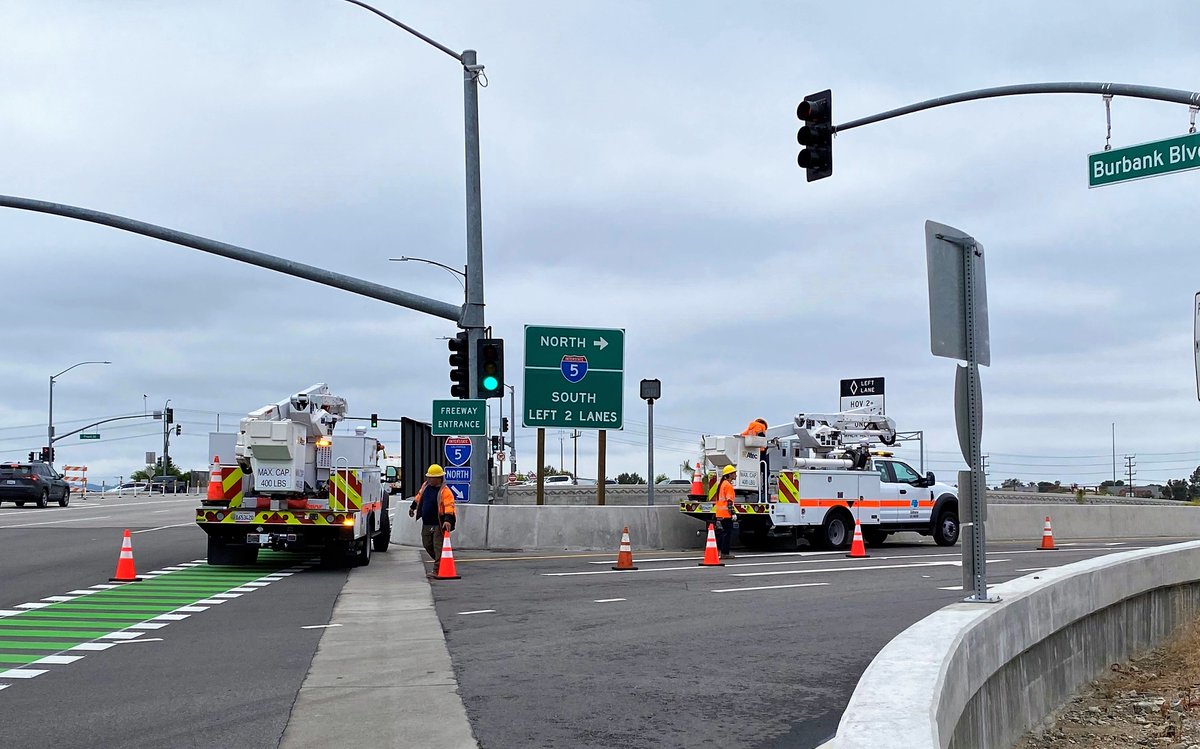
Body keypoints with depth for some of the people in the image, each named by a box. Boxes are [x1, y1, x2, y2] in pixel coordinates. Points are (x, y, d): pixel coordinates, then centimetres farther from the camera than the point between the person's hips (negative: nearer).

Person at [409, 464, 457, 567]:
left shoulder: (445, 491, -18)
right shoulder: (426, 485, 7)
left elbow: (449, 506, -27)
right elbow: (419, 496, 26)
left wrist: (448, 520, -39)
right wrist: (412, 507, 37)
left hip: (439, 525, -8)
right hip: (426, 524, 8)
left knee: (438, 547, -7)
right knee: (427, 545, 15)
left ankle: (437, 569, -4)